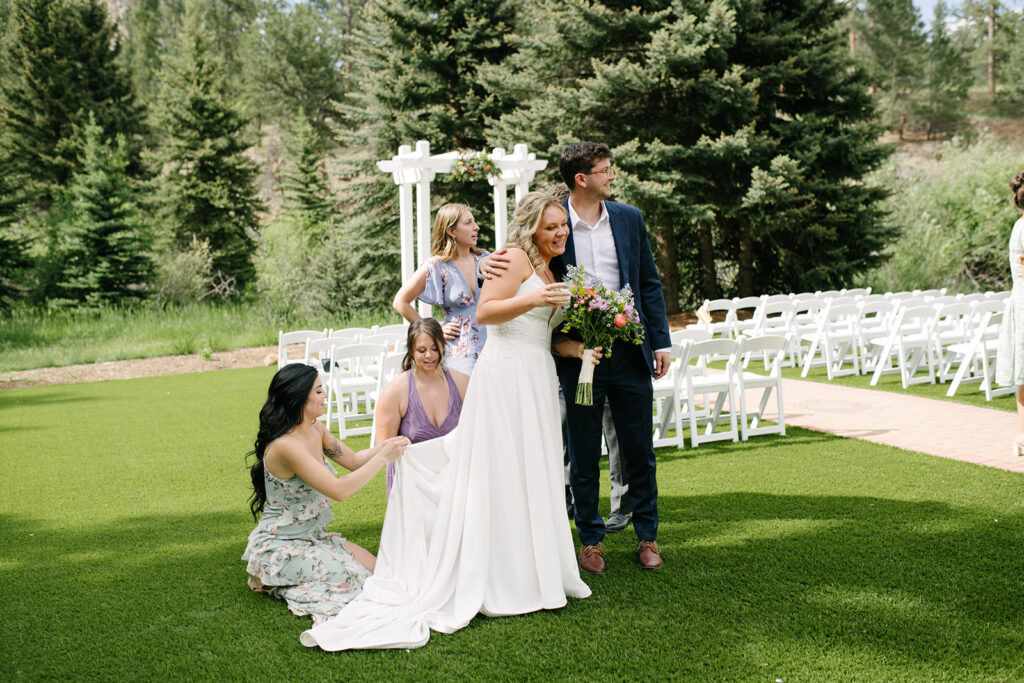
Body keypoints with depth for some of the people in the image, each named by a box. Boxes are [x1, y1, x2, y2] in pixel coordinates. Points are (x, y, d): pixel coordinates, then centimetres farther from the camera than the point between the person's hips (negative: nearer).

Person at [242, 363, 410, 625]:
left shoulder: (316, 430, 0)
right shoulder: (285, 446, -28)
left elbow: (353, 461, 10)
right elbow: (339, 490, -30)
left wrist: (384, 445, -9)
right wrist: (383, 457, -26)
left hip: (312, 536, 9)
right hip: (279, 547, -9)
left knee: (372, 566, 0)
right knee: (350, 576, -18)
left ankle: (285, 579, 13)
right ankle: (275, 583, 3)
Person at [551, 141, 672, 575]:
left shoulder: (629, 218, 7)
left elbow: (649, 283, 10)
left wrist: (660, 342, 5)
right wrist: (556, 344, -7)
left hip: (630, 354, 3)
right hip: (577, 357, -3)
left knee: (640, 452, 9)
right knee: (583, 456, 8)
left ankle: (647, 536, 24)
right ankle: (590, 540, 22)